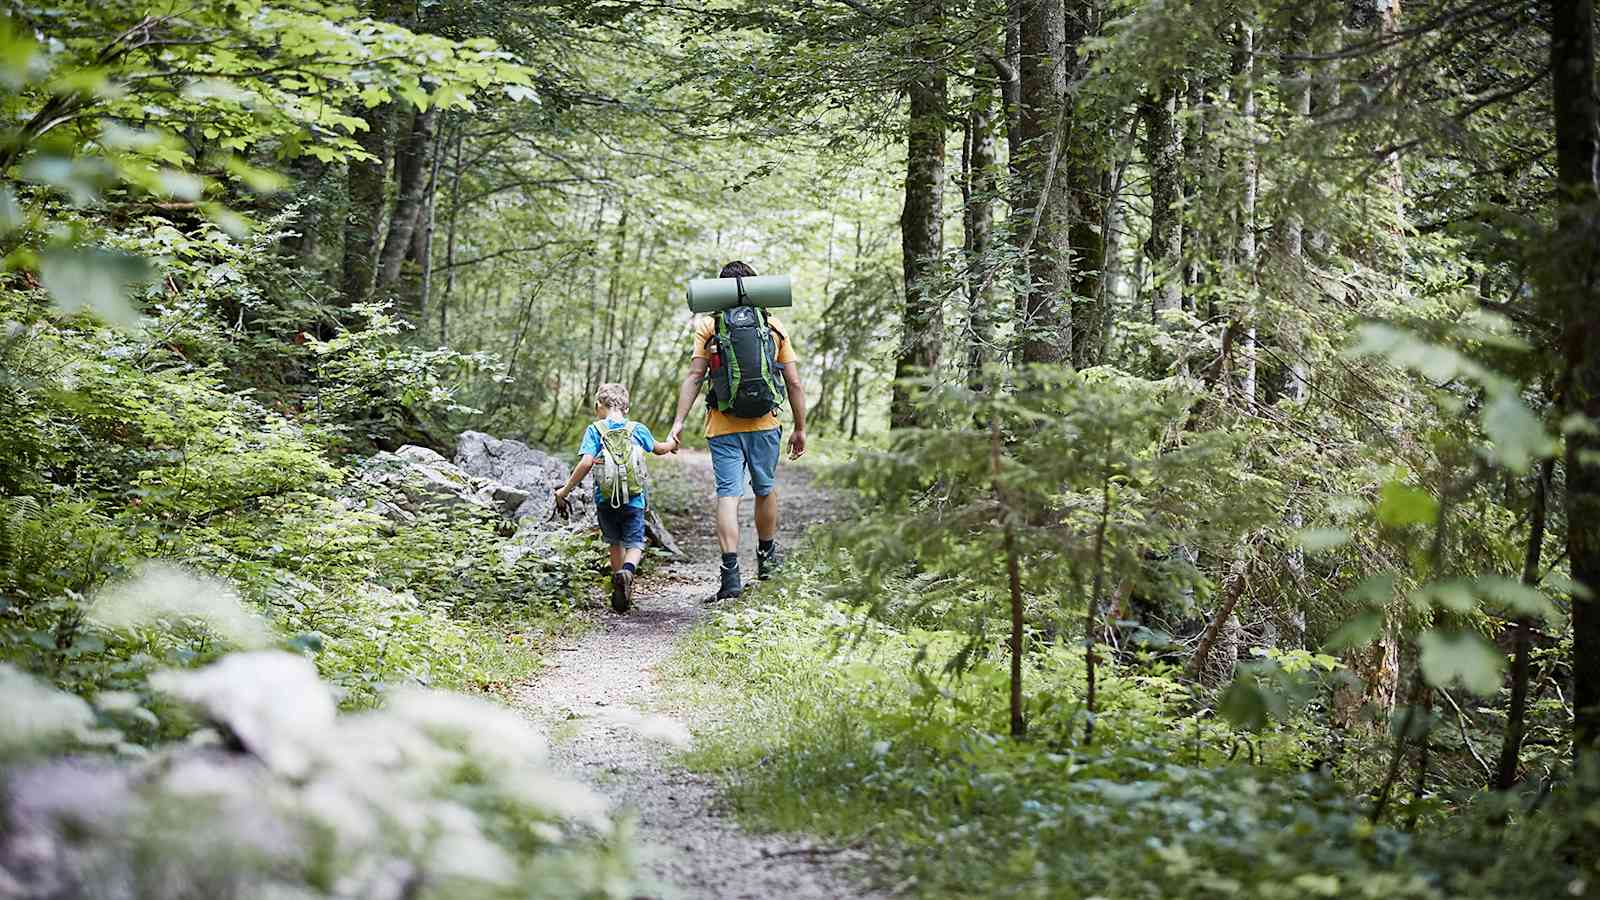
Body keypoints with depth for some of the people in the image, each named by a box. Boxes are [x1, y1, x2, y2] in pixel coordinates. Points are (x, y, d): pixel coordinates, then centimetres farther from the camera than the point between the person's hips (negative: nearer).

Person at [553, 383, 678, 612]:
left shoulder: (595, 430, -1)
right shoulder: (637, 430, 6)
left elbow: (586, 463, -14)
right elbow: (658, 448, 25)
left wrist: (565, 490, -5)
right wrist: (672, 443, 49)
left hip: (605, 501, 0)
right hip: (634, 500, 0)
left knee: (615, 542, 19)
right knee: (635, 544, 3)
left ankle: (620, 591, 20)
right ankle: (628, 570, -30)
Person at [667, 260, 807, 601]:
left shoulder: (708, 326, 1)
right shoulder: (774, 327, 6)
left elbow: (694, 376, -8)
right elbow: (794, 383, 5)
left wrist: (679, 421, -8)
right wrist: (800, 428, 12)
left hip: (723, 426, -1)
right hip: (764, 424, 1)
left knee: (728, 494, -4)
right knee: (765, 490, 19)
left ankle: (731, 572, -16)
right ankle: (766, 556, 36)